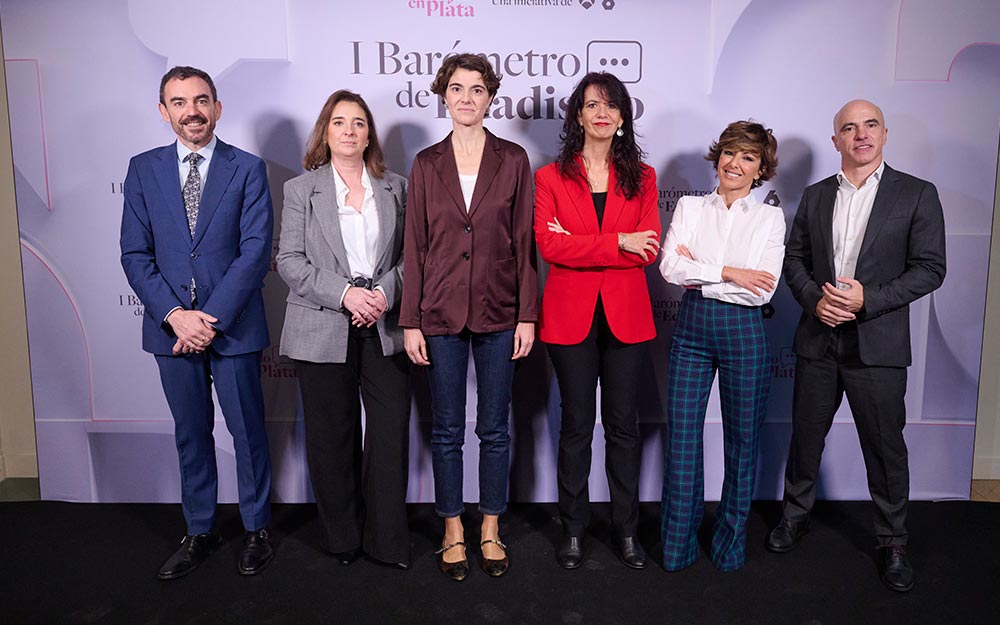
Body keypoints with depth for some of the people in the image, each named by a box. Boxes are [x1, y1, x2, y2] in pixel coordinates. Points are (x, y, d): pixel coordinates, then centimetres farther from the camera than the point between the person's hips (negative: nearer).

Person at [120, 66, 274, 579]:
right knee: (190, 433, 14)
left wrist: (212, 317, -16)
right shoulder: (143, 169, 5)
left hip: (233, 325, -2)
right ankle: (200, 532, 30)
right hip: (171, 325, 3)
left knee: (247, 430, 8)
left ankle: (256, 530, 26)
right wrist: (174, 315, -12)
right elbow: (135, 253, 1)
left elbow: (256, 251, -10)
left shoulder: (248, 169, -2)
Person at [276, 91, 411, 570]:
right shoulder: (300, 189, 6)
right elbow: (290, 261, -2)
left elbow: (410, 254, 7)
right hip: (323, 331, -1)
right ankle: (343, 538, 25)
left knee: (391, 432, 0)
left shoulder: (396, 188, 12)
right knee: (332, 437, 8)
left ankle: (387, 540, 16)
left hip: (385, 329, 1)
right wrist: (344, 293, -14)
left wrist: (385, 293, -11)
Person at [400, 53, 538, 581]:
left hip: (498, 312, 0)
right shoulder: (426, 164, 4)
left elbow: (523, 241, 1)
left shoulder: (513, 160, 2)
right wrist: (411, 321, -1)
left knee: (494, 429, 9)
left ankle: (490, 528, 26)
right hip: (441, 314, 1)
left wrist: (527, 314, -3)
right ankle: (453, 530, 25)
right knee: (446, 431, 9)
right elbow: (415, 246, 3)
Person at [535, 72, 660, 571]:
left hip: (625, 317, 1)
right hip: (570, 317, -1)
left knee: (623, 425, 8)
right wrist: (616, 243, -16)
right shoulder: (551, 177, 4)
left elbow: (648, 249, -4)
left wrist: (579, 247, -11)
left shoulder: (642, 178, 8)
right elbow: (548, 245, -11)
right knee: (576, 425, 7)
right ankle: (573, 530, 22)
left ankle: (626, 530, 23)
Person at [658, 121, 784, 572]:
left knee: (742, 438, 9)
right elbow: (670, 267, -8)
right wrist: (729, 273, -14)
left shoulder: (770, 218, 3)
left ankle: (731, 539, 29)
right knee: (682, 434, 3)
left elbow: (763, 290, -9)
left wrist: (698, 272, -10)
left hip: (742, 332, 0)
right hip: (691, 328, 1)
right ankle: (679, 543, 19)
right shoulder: (690, 207, 6)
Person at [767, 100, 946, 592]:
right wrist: (815, 299, -9)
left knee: (886, 446, 6)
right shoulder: (815, 196, 9)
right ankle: (796, 514, 33)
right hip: (818, 339, 3)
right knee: (806, 435, 13)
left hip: (878, 344, -2)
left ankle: (892, 542, 23)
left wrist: (869, 298, -17)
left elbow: (930, 268, -5)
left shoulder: (917, 194, 0)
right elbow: (794, 259, 10)